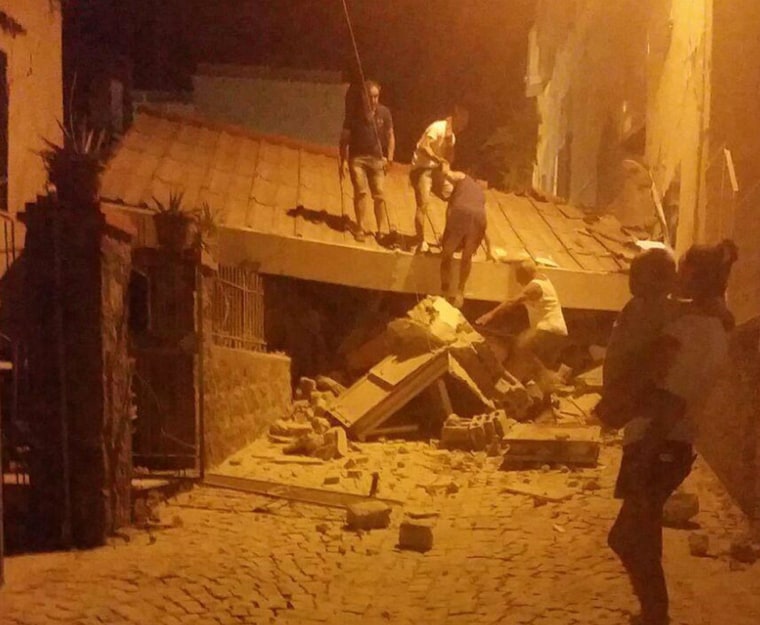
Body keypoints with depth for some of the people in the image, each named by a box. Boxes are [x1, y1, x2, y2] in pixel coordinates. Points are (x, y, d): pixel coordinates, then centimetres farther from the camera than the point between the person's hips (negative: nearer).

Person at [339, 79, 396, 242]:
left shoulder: (384, 112, 0)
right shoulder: (354, 113, -4)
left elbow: (390, 135, 5)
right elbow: (345, 138, 1)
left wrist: (389, 156, -7)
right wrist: (343, 161, -2)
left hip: (376, 158, 1)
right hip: (357, 157, -1)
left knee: (380, 194, 1)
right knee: (361, 192, -7)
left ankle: (383, 229, 7)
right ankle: (361, 228, -1)